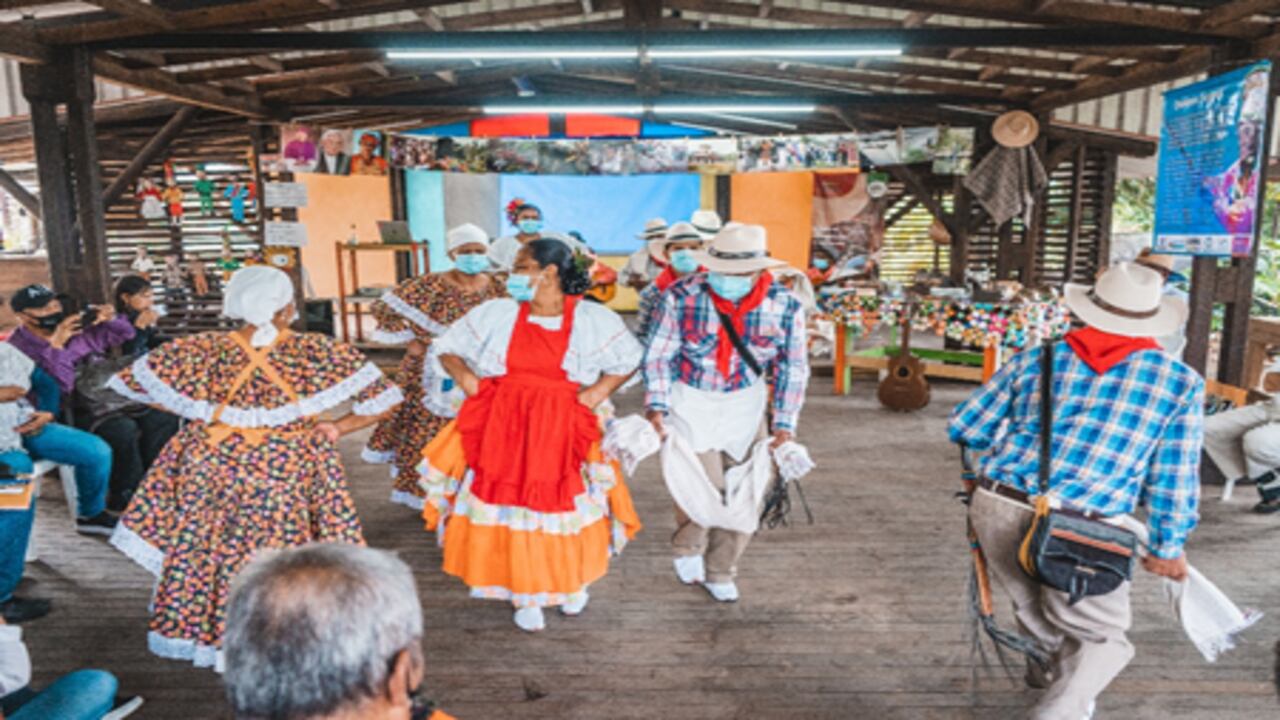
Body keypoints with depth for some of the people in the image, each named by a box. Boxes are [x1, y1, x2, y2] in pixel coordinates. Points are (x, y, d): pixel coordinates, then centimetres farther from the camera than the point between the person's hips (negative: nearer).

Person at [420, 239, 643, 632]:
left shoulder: (593, 319, -1)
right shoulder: (496, 313, 2)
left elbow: (629, 360, 8)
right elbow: (447, 347, 11)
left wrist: (599, 390, -6)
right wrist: (464, 377, -7)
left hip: (562, 430, -1)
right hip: (503, 427, 1)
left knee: (566, 508, 8)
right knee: (508, 507, 4)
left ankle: (571, 582, 36)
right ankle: (526, 595, 24)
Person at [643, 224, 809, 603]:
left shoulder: (785, 305, -14)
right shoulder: (682, 297, -19)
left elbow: (793, 368, -2)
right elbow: (658, 355, -9)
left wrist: (784, 426, -5)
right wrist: (657, 407, -17)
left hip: (747, 403, 3)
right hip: (691, 401, -2)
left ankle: (720, 572, 31)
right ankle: (687, 548, 28)